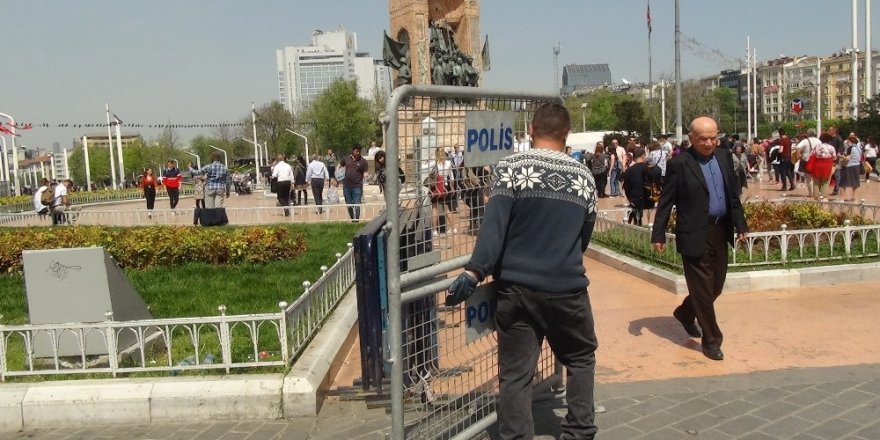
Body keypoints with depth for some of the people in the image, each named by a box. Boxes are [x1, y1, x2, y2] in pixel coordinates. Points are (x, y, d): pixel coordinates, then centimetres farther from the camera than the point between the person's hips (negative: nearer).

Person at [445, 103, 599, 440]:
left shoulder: (511, 167, -5)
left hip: (516, 288, -2)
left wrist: (474, 271, -21)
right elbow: (585, 234, 14)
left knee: (515, 373, 6)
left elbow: (494, 223, -17)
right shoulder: (583, 175, 5)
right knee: (581, 357, 23)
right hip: (567, 288, 2)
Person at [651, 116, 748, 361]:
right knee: (703, 289, 2)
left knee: (716, 285, 17)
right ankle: (711, 340, 15)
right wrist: (658, 235, -10)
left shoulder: (724, 157, 8)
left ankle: (685, 313, 41)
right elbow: (665, 202, -8)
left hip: (720, 231, 7)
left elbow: (733, 195, 15)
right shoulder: (679, 164, -10)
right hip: (695, 235, -6)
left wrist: (740, 225, 11)